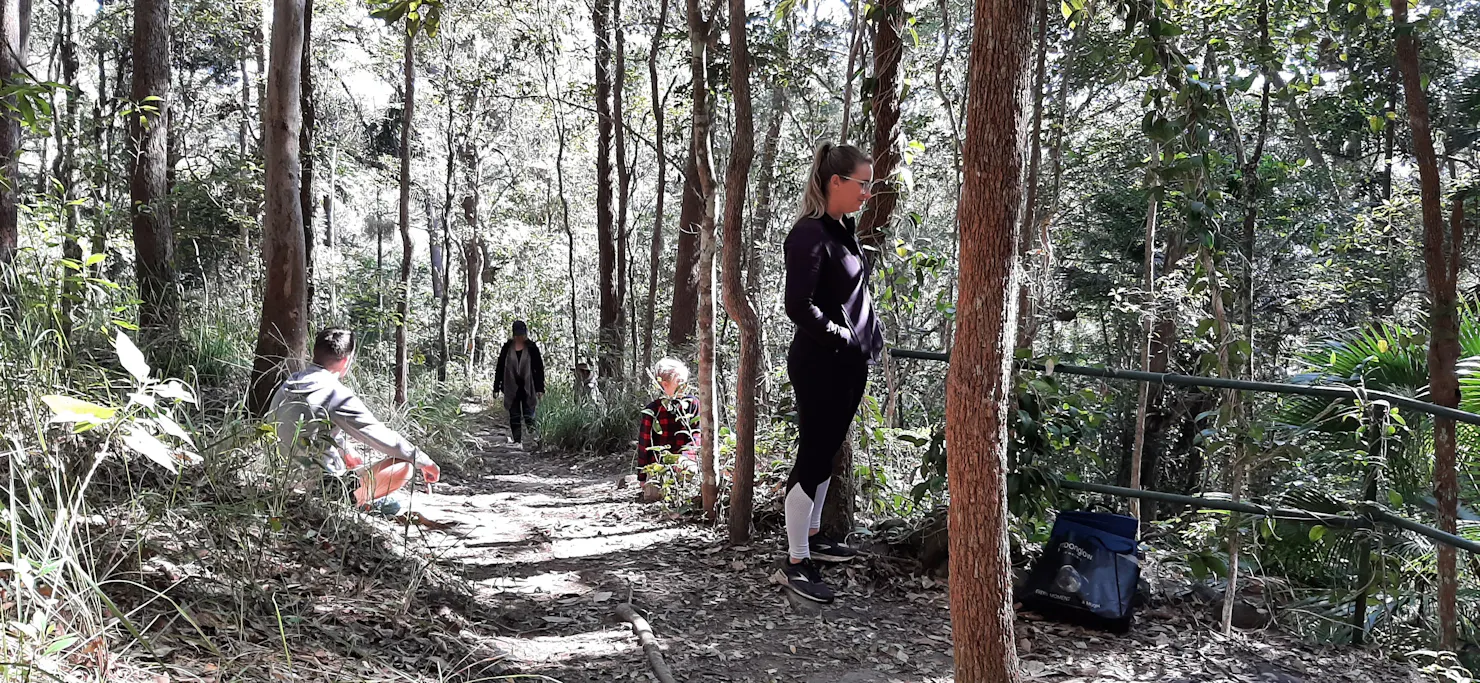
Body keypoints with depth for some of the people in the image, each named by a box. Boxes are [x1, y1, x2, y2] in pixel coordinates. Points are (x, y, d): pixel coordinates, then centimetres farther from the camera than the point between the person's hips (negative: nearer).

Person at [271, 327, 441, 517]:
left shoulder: (286, 387, 6)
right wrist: (425, 461, 0)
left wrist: (350, 455, 35)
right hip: (324, 490, -8)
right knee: (403, 466, -7)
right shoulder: (337, 394, -19)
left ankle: (370, 500, 19)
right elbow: (381, 436, -12)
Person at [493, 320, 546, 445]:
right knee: (514, 417, 5)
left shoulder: (532, 348, 0)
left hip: (528, 388, -2)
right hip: (511, 389, 2)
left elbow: (539, 369, 1)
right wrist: (496, 387, 4)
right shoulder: (507, 348, 4)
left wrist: (540, 388, -4)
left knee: (529, 416, -5)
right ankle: (517, 440, 11)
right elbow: (499, 368, 8)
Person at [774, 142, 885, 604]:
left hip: (850, 363, 9)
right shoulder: (809, 234, -18)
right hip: (820, 365, -9)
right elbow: (798, 306, -22)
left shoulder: (844, 228, 11)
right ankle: (796, 562, 6)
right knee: (813, 458, -3)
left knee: (826, 453, 18)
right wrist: (845, 338, -15)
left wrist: (871, 337, 10)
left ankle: (812, 536, 33)